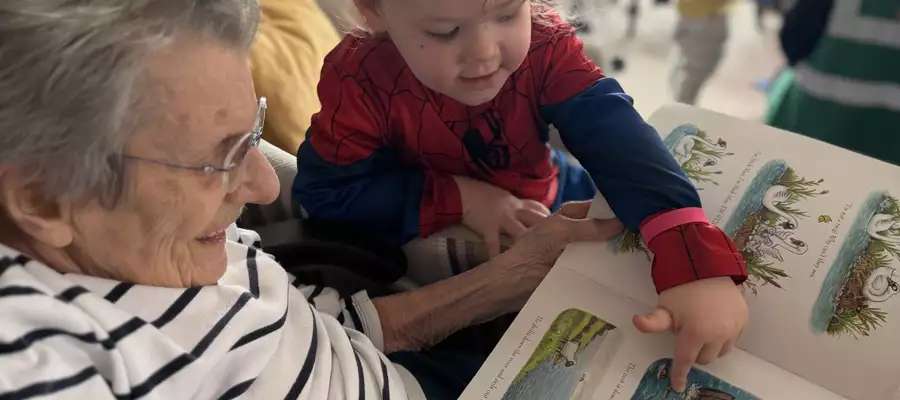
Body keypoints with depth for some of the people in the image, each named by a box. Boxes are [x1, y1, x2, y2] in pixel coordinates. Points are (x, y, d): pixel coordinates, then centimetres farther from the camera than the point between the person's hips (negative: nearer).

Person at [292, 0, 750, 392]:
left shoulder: (545, 45, -23)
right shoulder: (361, 78, -26)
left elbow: (617, 137, -37)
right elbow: (324, 190, -19)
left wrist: (696, 264, -52)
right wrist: (457, 198, -28)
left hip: (549, 216, 2)